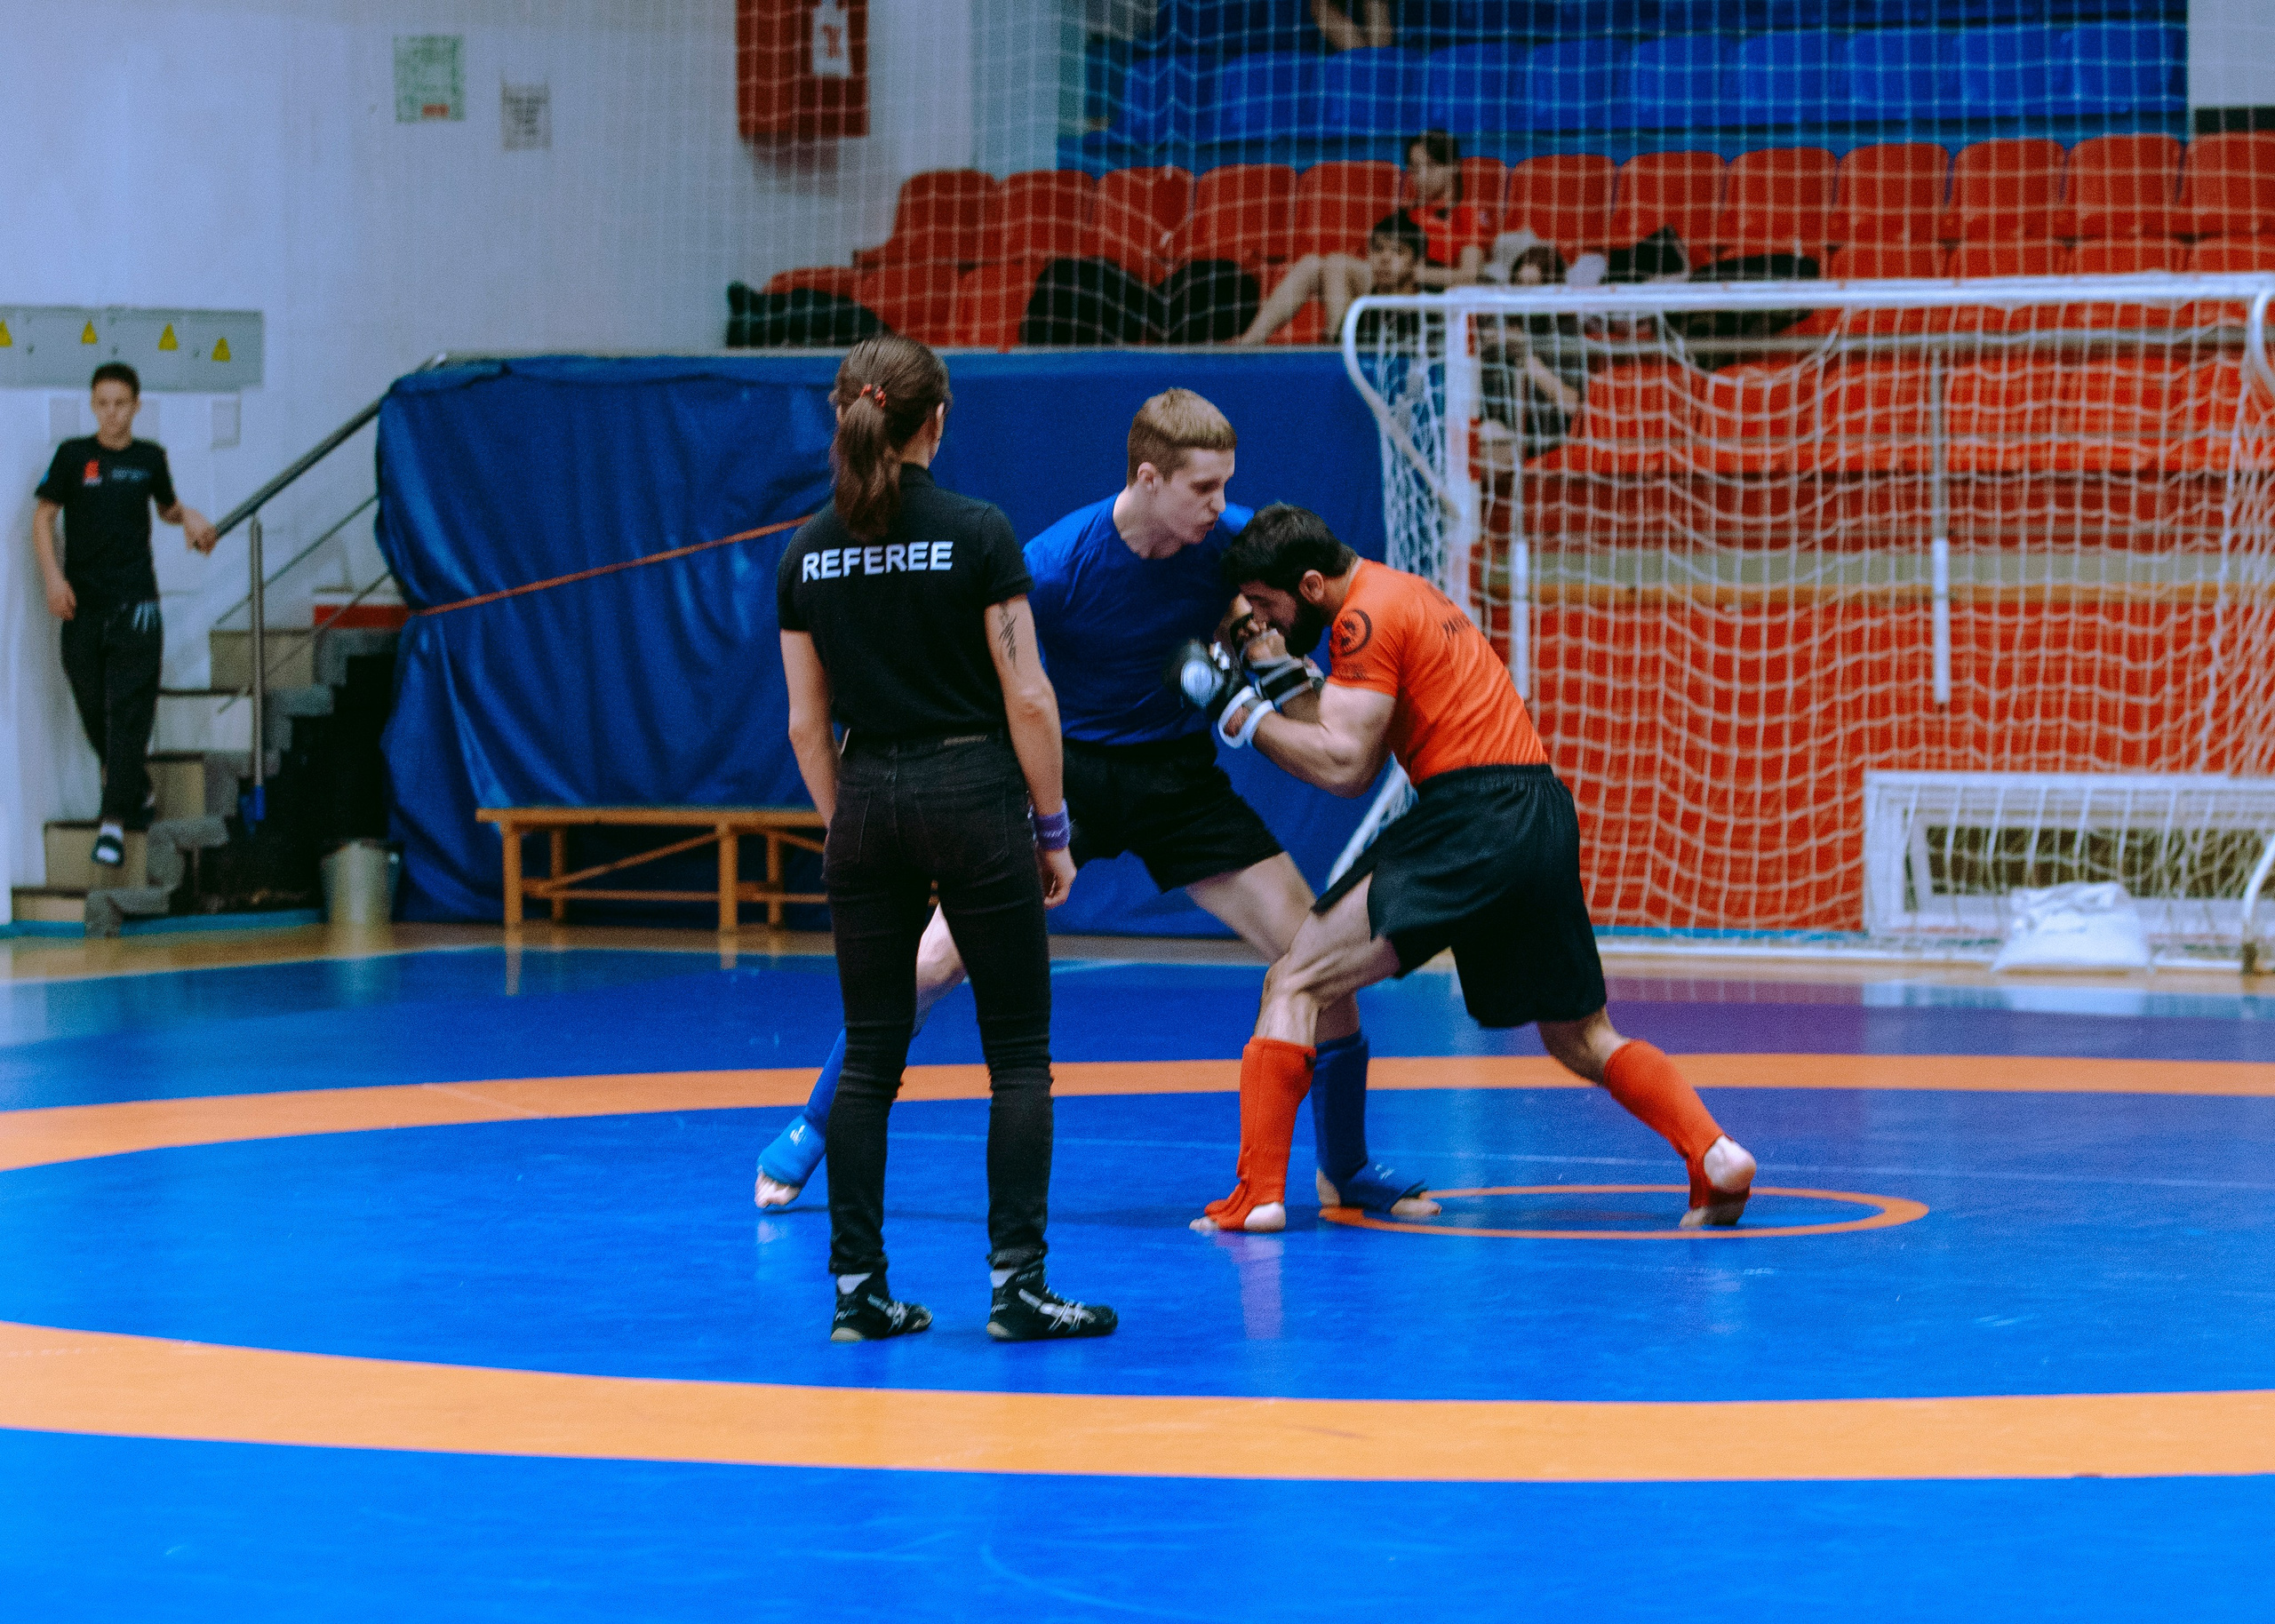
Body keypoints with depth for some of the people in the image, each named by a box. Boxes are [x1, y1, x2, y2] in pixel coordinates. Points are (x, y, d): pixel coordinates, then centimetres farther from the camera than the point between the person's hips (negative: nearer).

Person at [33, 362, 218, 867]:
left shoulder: (149, 458, 6)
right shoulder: (73, 455, 2)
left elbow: (166, 507, 24)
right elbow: (43, 517, 3)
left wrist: (188, 516, 1)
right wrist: (53, 578, -8)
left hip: (135, 601, -1)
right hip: (82, 602, 1)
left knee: (129, 712, -9)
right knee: (92, 708, 6)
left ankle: (115, 821, -12)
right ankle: (139, 794, 27)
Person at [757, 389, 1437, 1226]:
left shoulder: (1234, 544, -14)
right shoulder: (1054, 564, -22)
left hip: (1179, 777, 3)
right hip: (1069, 769, -2)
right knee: (940, 956, -13)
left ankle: (1344, 1170, 13)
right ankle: (812, 1130, 8)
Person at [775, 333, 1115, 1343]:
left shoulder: (809, 553, 3)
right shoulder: (977, 534, -9)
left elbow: (807, 723, 7)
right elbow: (1027, 699, -9)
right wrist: (1052, 828, 0)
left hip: (866, 802, 4)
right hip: (972, 796, -4)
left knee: (869, 1058, 9)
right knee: (1019, 1055, 3)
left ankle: (858, 1288, 7)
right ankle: (1016, 1286, -3)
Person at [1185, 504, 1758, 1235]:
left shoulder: (1367, 616, -7)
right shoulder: (1402, 594, 22)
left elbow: (1344, 767, -12)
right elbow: (1351, 745, 20)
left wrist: (1249, 716, -1)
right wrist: (1280, 674, 9)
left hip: (1475, 820, -9)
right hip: (1543, 818, 9)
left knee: (1296, 984, -5)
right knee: (1582, 1037, 19)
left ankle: (1257, 1194, -12)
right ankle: (1714, 1154, 0)